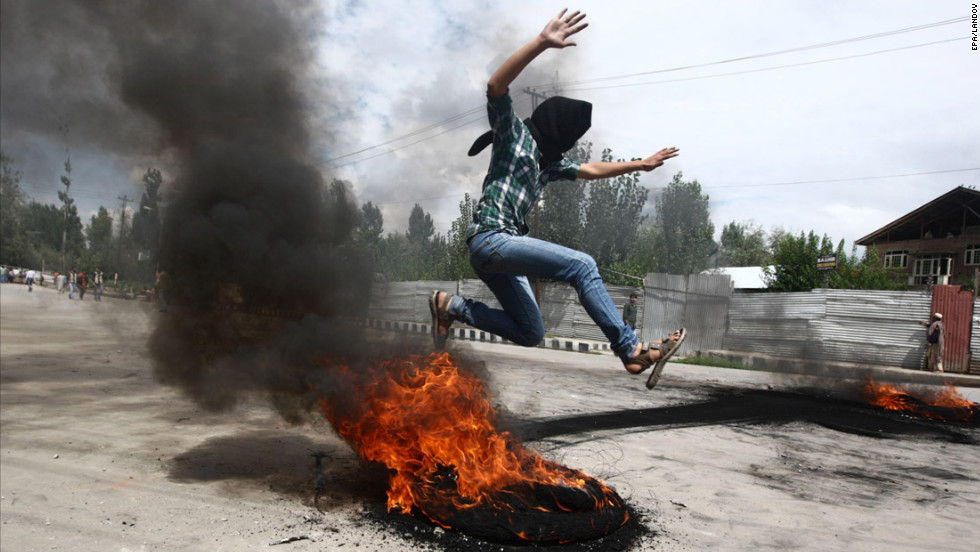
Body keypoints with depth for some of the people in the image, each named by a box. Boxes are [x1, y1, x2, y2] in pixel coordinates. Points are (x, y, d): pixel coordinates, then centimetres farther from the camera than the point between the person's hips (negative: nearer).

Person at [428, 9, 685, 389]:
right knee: (582, 265, -20)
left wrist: (642, 164, 37)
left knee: (530, 334, 11)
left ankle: (451, 307, 14)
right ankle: (632, 351, -19)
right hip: (491, 238, -9)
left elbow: (591, 170, 34)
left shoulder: (549, 162, 23)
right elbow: (495, 87, -16)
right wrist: (542, 43, -26)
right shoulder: (514, 133, 1)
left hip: (503, 249, 9)